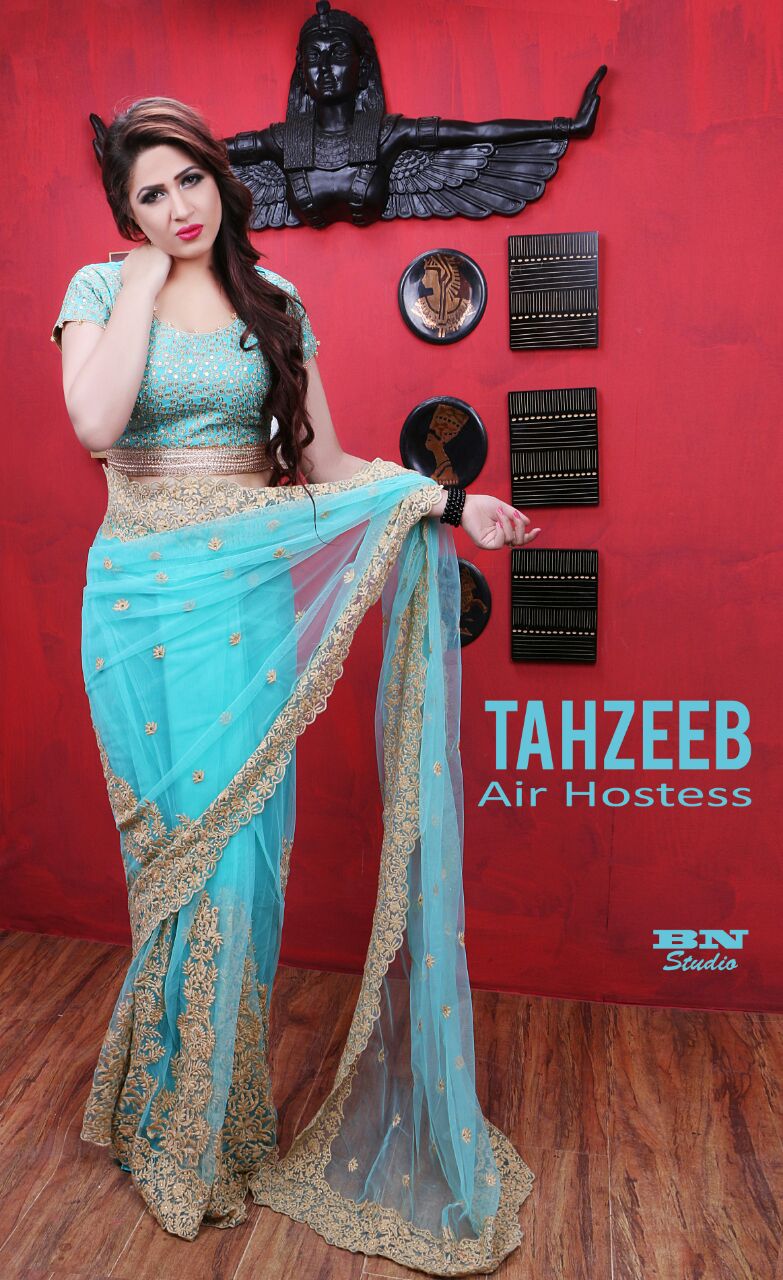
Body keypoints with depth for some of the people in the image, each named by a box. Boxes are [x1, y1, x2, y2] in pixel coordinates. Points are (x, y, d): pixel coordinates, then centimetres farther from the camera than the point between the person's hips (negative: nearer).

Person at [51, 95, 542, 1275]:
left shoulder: (276, 301, 11)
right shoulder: (101, 288, 4)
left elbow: (322, 461, 9)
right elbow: (96, 422, -16)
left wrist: (448, 503, -3)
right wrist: (147, 276, -7)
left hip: (251, 595, 2)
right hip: (146, 597, -1)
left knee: (244, 848, 2)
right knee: (187, 848, 3)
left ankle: (219, 1118, 26)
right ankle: (183, 1130, 27)